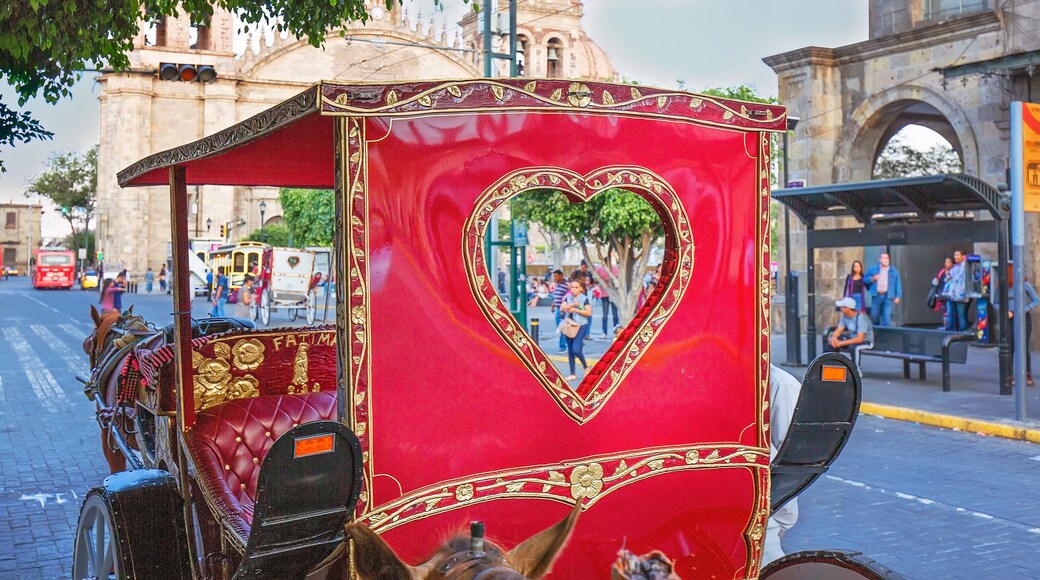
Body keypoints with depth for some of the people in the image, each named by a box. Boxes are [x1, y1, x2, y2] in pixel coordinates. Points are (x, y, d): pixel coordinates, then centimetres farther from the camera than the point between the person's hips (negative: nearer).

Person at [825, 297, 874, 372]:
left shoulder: (861, 318, -26)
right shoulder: (844, 316, -3)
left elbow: (859, 339, -32)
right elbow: (838, 331, -3)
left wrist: (841, 343, -34)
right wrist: (834, 338, -28)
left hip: (866, 341, -7)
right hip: (852, 339, 7)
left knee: (853, 347, -39)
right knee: (830, 343, -9)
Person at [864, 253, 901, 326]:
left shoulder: (894, 271, 9)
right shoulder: (873, 269, 9)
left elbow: (898, 284, 6)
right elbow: (865, 279, 13)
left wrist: (898, 296, -1)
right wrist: (872, 279, -8)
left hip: (888, 296, -1)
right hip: (876, 296, 1)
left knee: (887, 317, -9)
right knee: (874, 316, 6)